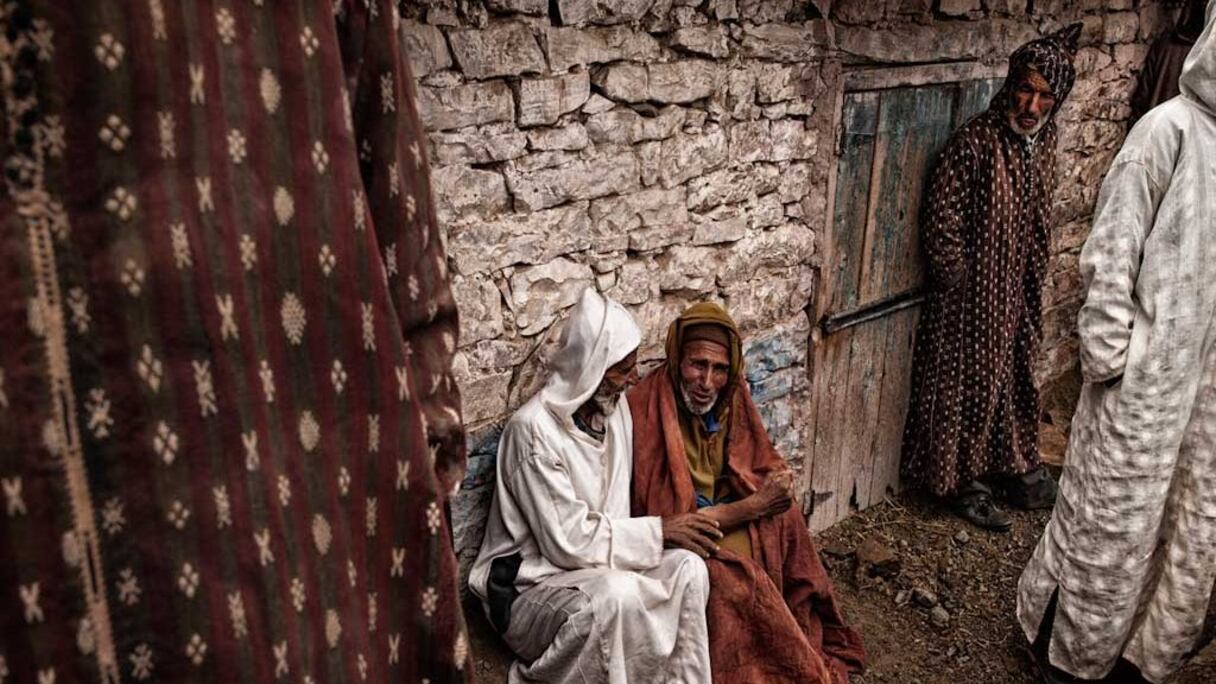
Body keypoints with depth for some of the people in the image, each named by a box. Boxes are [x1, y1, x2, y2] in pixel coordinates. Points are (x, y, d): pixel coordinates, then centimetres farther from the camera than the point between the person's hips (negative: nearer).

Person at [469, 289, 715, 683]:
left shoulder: (615, 405, 2)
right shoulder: (533, 429, -22)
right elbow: (567, 540, -22)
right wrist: (657, 531, -17)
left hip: (595, 562, 7)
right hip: (531, 585, -7)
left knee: (687, 566, -17)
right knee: (619, 594, -33)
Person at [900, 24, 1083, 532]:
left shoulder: (1045, 139, 2)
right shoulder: (975, 141, -19)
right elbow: (942, 222, -17)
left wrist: (1034, 281, 15)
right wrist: (960, 286, -13)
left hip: (1021, 291, 7)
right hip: (974, 294, -7)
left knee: (1015, 377, 19)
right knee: (970, 382, 4)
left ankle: (1013, 469, 36)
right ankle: (964, 482, 19)